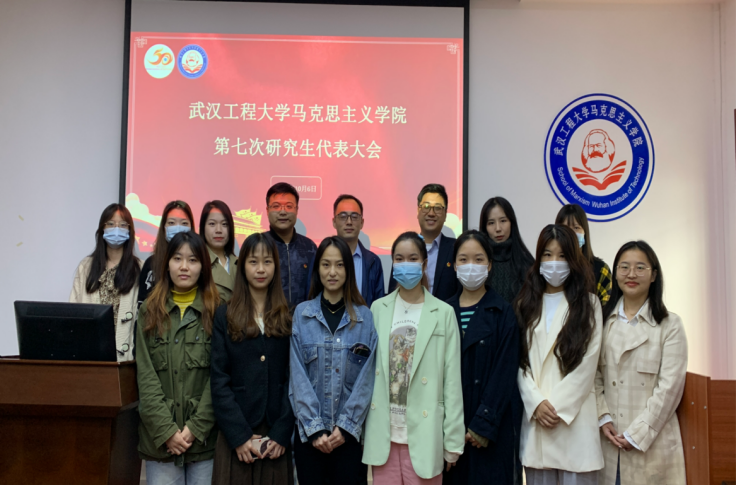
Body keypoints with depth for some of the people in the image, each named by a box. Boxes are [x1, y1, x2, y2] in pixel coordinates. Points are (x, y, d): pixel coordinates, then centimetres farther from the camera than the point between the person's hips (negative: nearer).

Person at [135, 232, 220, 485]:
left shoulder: (217, 311, 1)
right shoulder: (149, 311, 6)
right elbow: (146, 377, -1)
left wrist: (195, 428, -11)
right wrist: (166, 431, -10)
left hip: (205, 436, -1)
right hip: (159, 438, 1)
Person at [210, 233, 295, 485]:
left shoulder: (289, 317, 5)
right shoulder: (225, 316, 3)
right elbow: (219, 381, -2)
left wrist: (282, 433, -9)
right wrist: (239, 436, -10)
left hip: (277, 435, 1)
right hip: (234, 436, 0)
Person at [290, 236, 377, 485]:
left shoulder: (364, 317, 0)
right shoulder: (302, 313, -1)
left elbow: (366, 378, -3)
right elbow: (298, 376, -4)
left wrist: (345, 426, -8)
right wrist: (314, 428, -9)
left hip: (349, 432, 0)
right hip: (308, 433, 0)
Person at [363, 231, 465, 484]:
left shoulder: (443, 313, -2)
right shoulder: (378, 308, 5)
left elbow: (452, 380, -2)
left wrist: (453, 441, -2)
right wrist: (361, 428, 5)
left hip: (423, 434, -2)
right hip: (384, 433, 2)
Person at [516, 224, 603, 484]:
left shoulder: (588, 304, 6)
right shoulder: (526, 304, 12)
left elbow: (587, 363, -3)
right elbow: (519, 361, 6)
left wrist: (557, 405, -10)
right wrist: (537, 403, -7)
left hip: (575, 417, -2)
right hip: (535, 416, 2)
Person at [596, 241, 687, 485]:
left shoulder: (670, 325, -2)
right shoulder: (603, 320, 8)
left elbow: (670, 385, -7)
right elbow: (594, 375, 5)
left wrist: (638, 433, -10)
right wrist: (603, 418, -8)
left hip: (651, 441, -2)